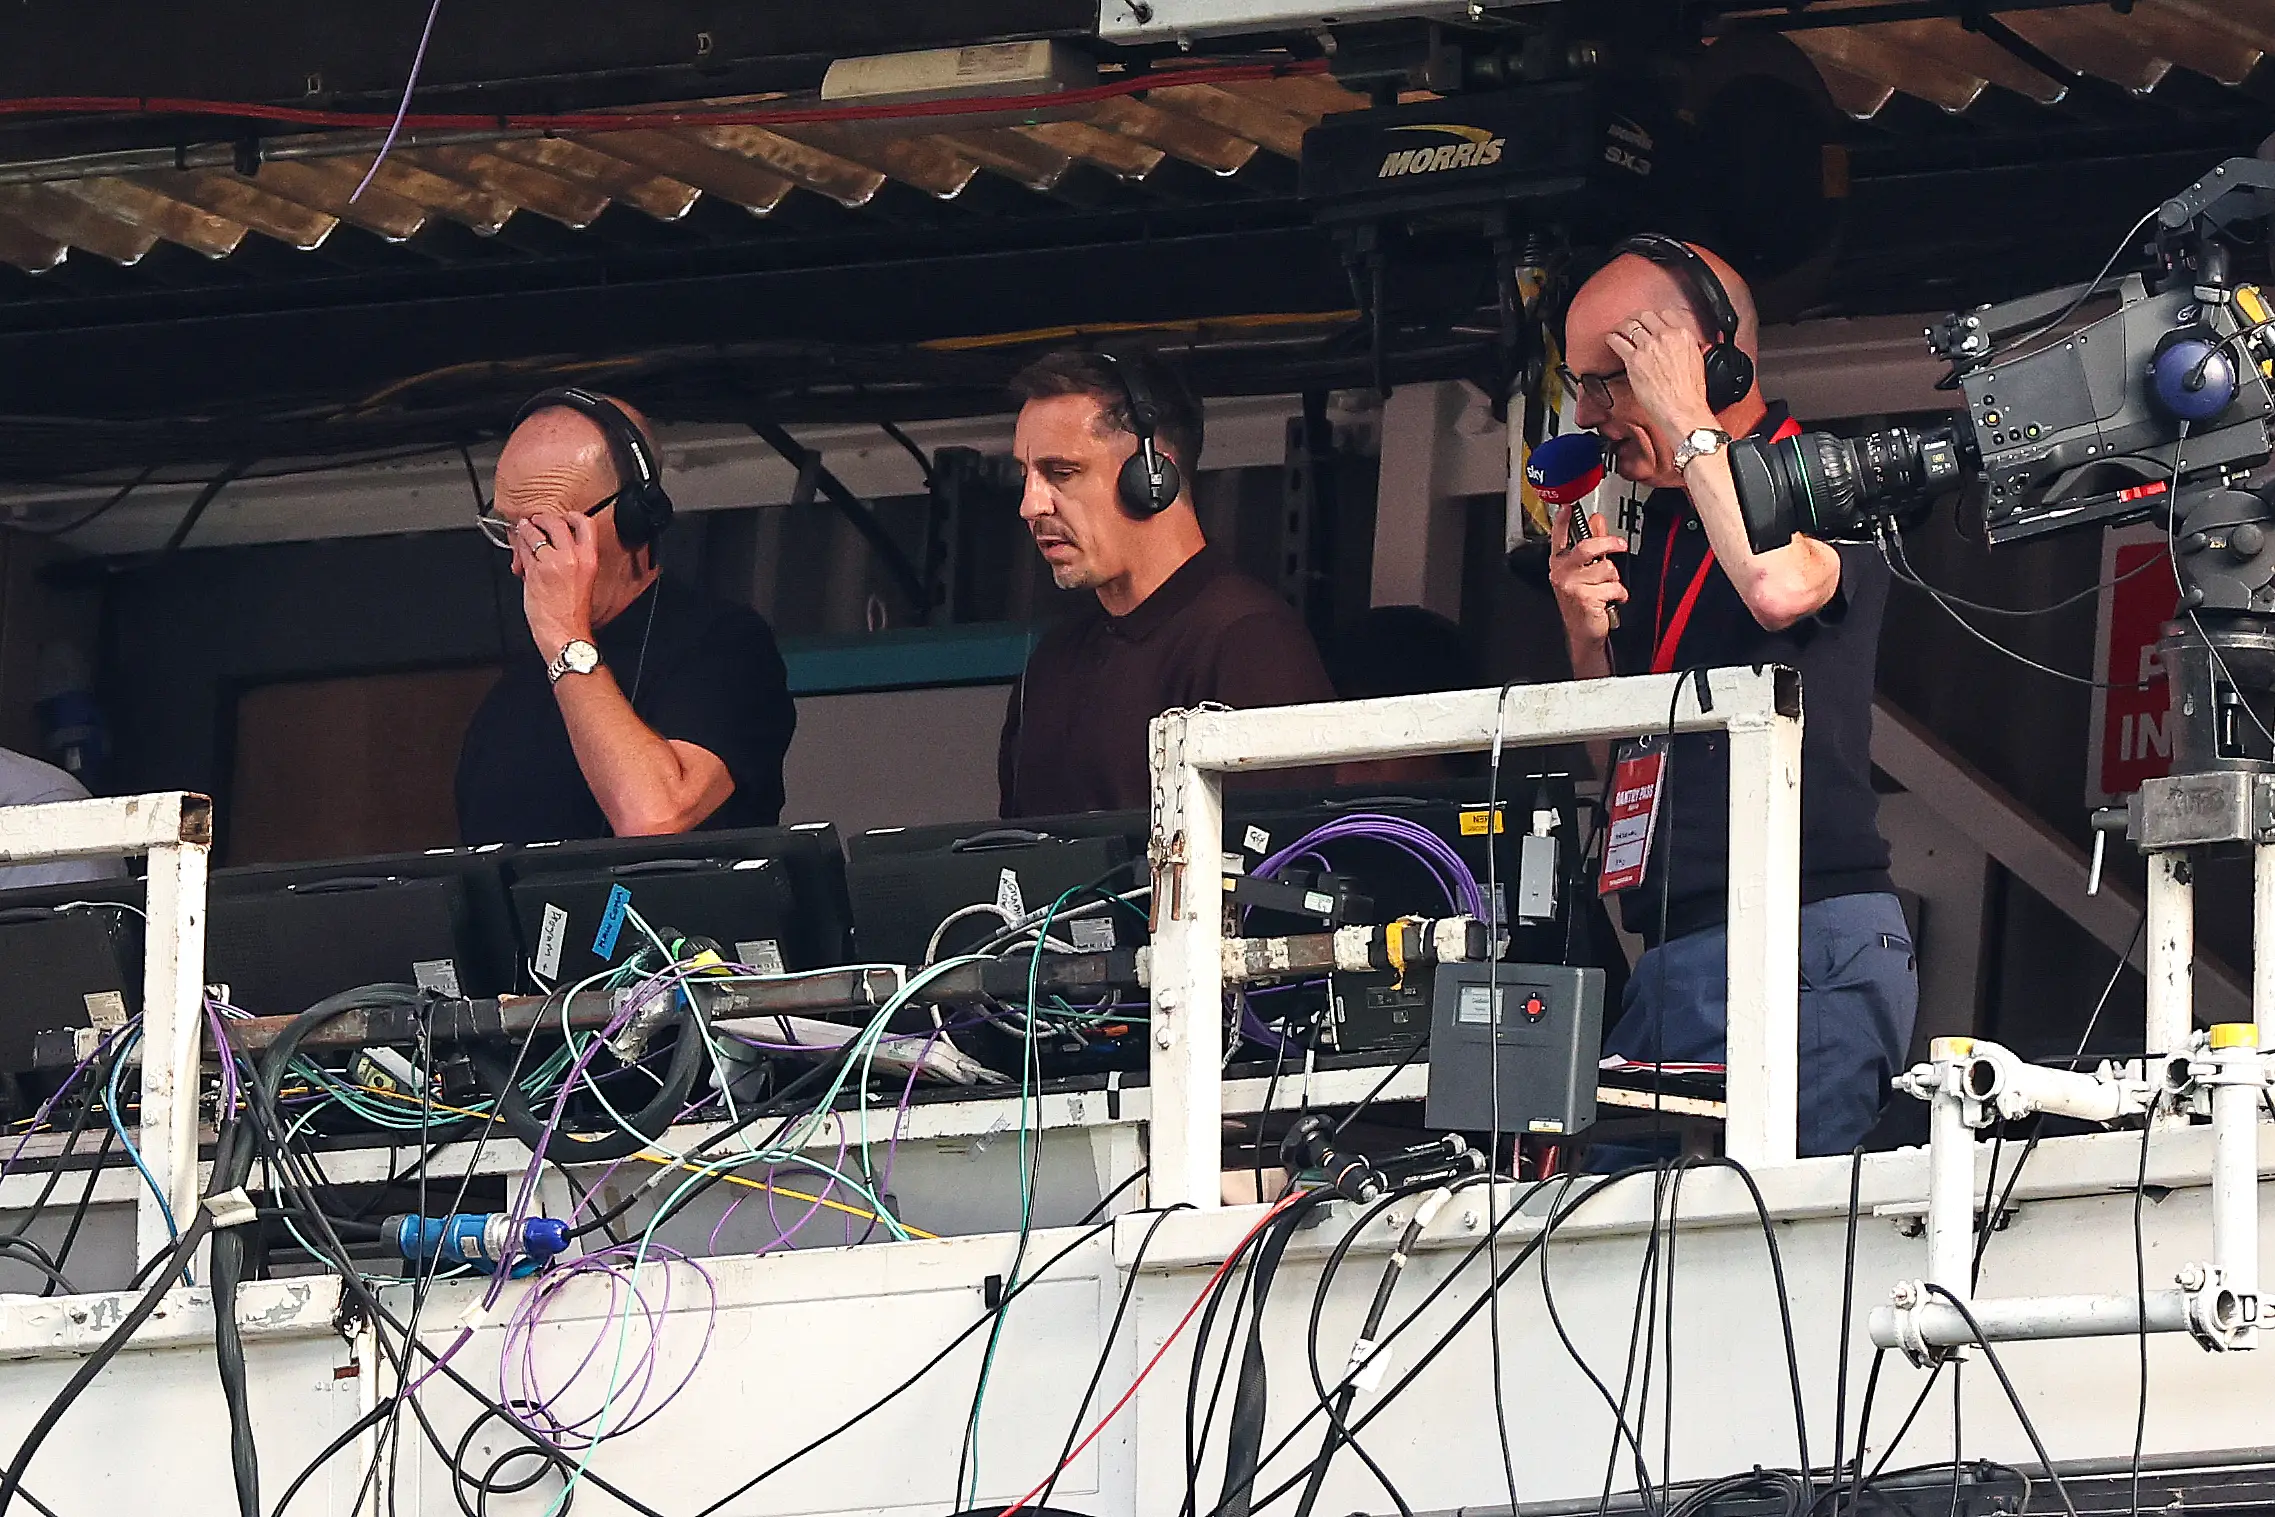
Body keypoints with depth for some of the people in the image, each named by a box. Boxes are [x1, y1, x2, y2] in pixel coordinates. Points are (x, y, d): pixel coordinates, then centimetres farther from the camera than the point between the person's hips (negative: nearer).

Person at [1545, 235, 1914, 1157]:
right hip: (1671, 960, 8)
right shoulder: (1660, 526, 21)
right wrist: (1586, 633, 7)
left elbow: (1779, 588, -26)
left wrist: (1690, 425, -13)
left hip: (1807, 942, -8)